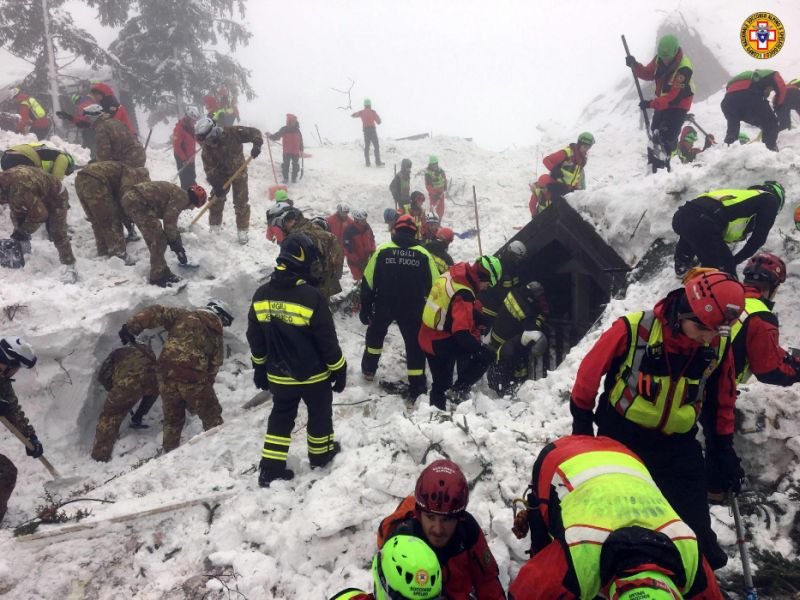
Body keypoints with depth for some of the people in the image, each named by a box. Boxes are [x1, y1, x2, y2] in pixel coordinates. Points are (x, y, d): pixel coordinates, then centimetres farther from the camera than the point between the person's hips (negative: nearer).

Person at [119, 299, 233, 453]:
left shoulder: (183, 315, 13)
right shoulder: (217, 337, 11)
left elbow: (157, 313, -1)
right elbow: (212, 368, 9)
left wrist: (131, 327, -1)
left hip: (166, 372, 3)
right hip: (193, 377, -3)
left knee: (172, 418, 24)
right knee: (212, 417, 17)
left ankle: (170, 452, 32)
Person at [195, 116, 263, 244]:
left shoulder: (233, 132, -27)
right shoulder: (207, 147, -19)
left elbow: (254, 132, -20)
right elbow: (209, 167, -19)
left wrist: (257, 144, -39)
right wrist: (215, 184, -28)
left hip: (238, 171, -2)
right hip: (221, 174, 2)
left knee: (241, 202, 0)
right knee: (217, 200, 6)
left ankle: (242, 230, 11)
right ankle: (214, 227, 24)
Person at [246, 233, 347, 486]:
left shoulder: (261, 295, -6)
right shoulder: (311, 296, -23)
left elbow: (255, 338, 4)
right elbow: (327, 340, -17)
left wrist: (259, 368, 16)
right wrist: (339, 369, -4)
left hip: (279, 376, 4)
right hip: (313, 375, -4)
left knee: (281, 417, 19)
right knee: (319, 414, 19)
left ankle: (270, 468, 21)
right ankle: (321, 454, 39)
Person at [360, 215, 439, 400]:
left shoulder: (382, 250, -6)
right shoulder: (424, 254, -3)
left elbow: (368, 282, -4)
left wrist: (365, 309, 4)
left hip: (383, 307, 1)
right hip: (412, 310, 0)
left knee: (375, 336, 27)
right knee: (415, 346, 9)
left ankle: (369, 369, 41)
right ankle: (417, 389, 9)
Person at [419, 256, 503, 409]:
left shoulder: (452, 275, -1)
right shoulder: (463, 295, -28)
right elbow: (461, 333, -33)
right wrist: (481, 348, -23)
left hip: (428, 339, 9)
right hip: (442, 343, -9)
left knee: (440, 384, 22)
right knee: (487, 355, -2)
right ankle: (458, 390, 0)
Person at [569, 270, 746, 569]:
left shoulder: (718, 346, -11)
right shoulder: (632, 330, -25)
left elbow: (722, 400, 8)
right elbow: (590, 373, -12)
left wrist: (722, 449, 11)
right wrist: (582, 424, -2)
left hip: (678, 445, 3)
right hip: (621, 436, -2)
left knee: (697, 536, 4)